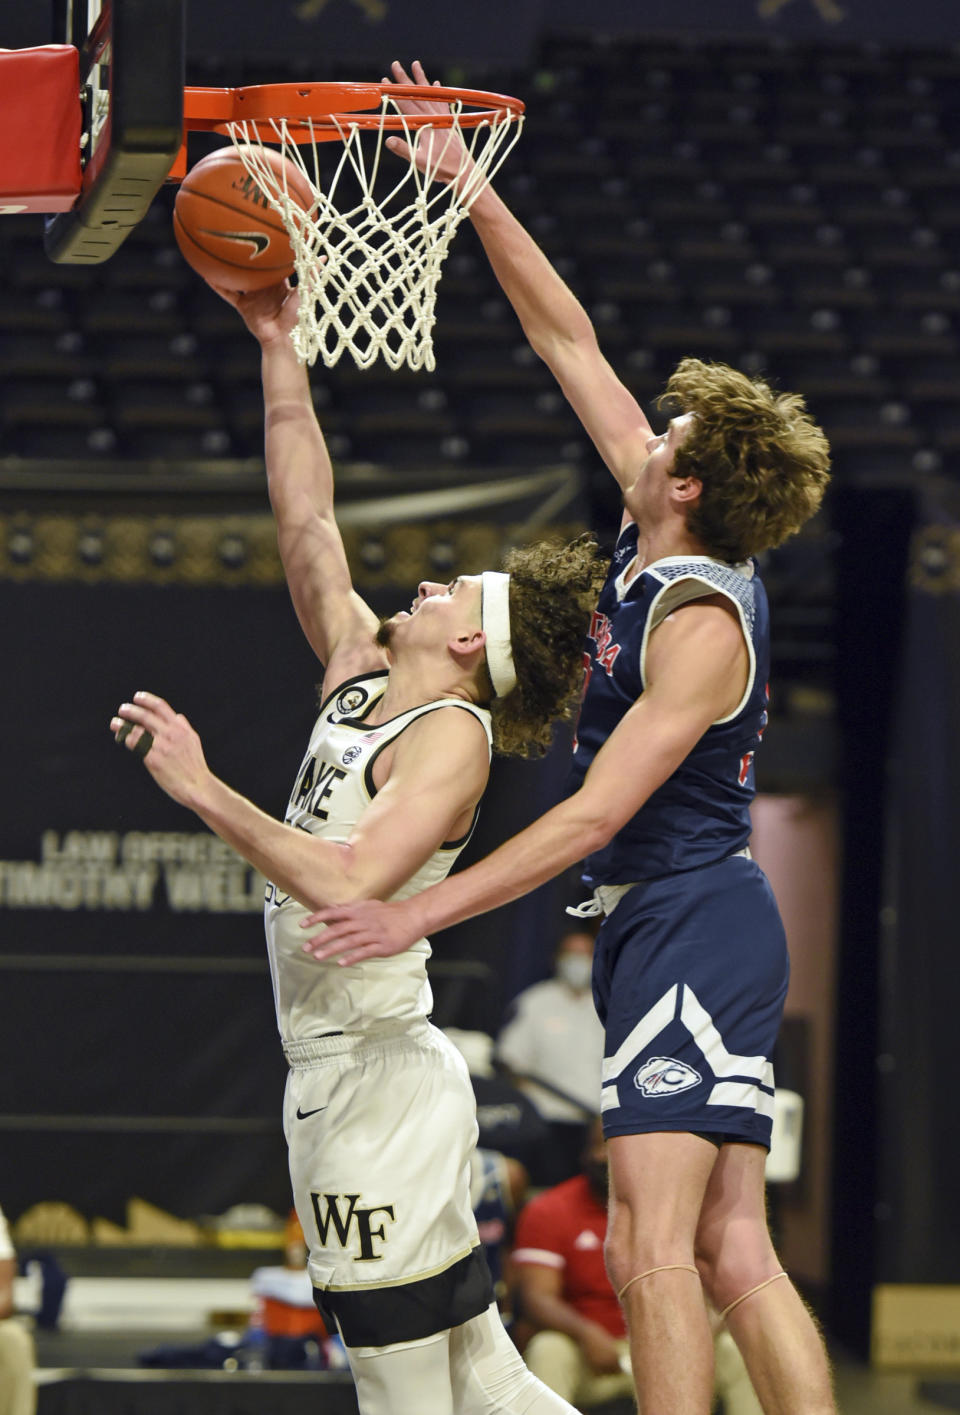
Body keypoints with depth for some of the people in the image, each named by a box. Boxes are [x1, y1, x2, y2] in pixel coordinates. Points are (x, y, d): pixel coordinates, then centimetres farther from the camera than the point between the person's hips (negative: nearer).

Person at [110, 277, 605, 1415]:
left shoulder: (453, 737, -12)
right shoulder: (360, 682, 12)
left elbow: (352, 885, -27)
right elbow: (307, 519, 18)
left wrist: (203, 791, -26)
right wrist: (276, 344, 17)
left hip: (381, 1076, -9)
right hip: (337, 1069, 9)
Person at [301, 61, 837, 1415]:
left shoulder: (702, 623, -17)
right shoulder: (666, 542, 7)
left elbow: (597, 813, -22)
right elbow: (571, 343, 13)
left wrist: (420, 912, -24)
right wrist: (470, 190, 11)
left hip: (691, 923, -10)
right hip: (677, 925, 10)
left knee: (653, 1241, -15)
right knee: (732, 1254, 7)